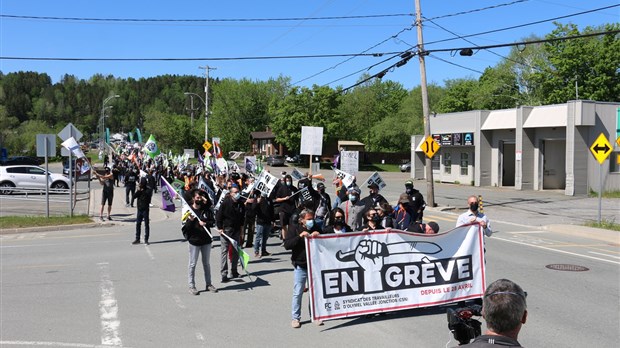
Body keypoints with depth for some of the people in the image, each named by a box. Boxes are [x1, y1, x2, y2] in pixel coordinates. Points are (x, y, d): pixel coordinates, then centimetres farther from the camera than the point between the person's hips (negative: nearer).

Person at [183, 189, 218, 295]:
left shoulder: (205, 209, 3)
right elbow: (185, 227, -9)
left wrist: (205, 223, -9)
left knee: (206, 263, 14)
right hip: (194, 241, -4)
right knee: (192, 264, 2)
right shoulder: (188, 210, -6)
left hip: (206, 240, 4)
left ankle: (209, 284, 22)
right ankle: (191, 286, 10)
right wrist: (190, 220, -26)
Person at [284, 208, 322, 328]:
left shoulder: (316, 228, 7)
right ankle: (295, 318, 12)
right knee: (298, 293, 1)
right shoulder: (295, 229, -2)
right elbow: (287, 245, -13)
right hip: (300, 266, -3)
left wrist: (318, 236, -10)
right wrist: (300, 236, -23)